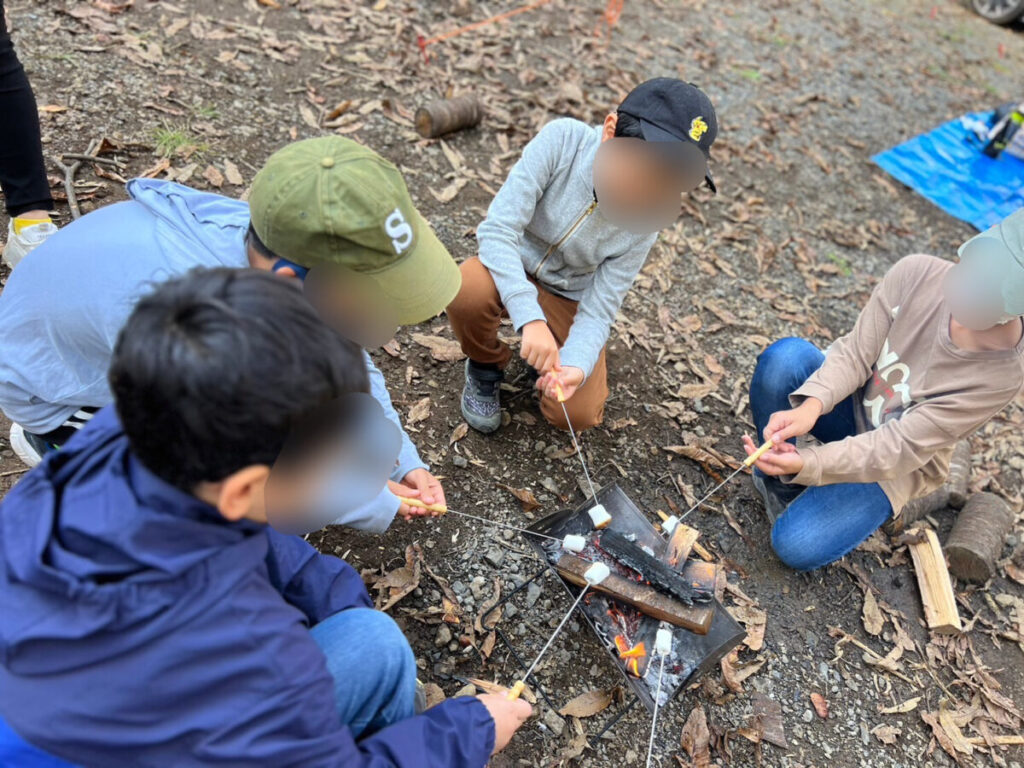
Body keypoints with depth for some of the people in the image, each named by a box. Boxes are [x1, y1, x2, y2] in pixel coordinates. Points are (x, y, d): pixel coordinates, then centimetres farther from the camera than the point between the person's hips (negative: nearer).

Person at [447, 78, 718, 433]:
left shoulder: (645, 220, -21)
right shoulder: (562, 140, -27)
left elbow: (598, 310, -17)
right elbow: (498, 230, -32)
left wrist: (576, 367, -37)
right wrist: (530, 318, -43)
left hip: (567, 300, 1)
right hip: (510, 270, 0)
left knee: (577, 413, -15)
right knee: (467, 290, -36)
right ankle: (486, 367, -1)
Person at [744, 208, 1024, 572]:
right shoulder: (917, 274, -23)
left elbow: (899, 449, -30)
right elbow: (855, 354, -19)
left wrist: (807, 464, -44)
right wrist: (812, 404, -40)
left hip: (899, 463, -2)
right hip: (852, 403, 3)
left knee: (797, 547, -22)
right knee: (785, 355, -32)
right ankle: (777, 485, -8)